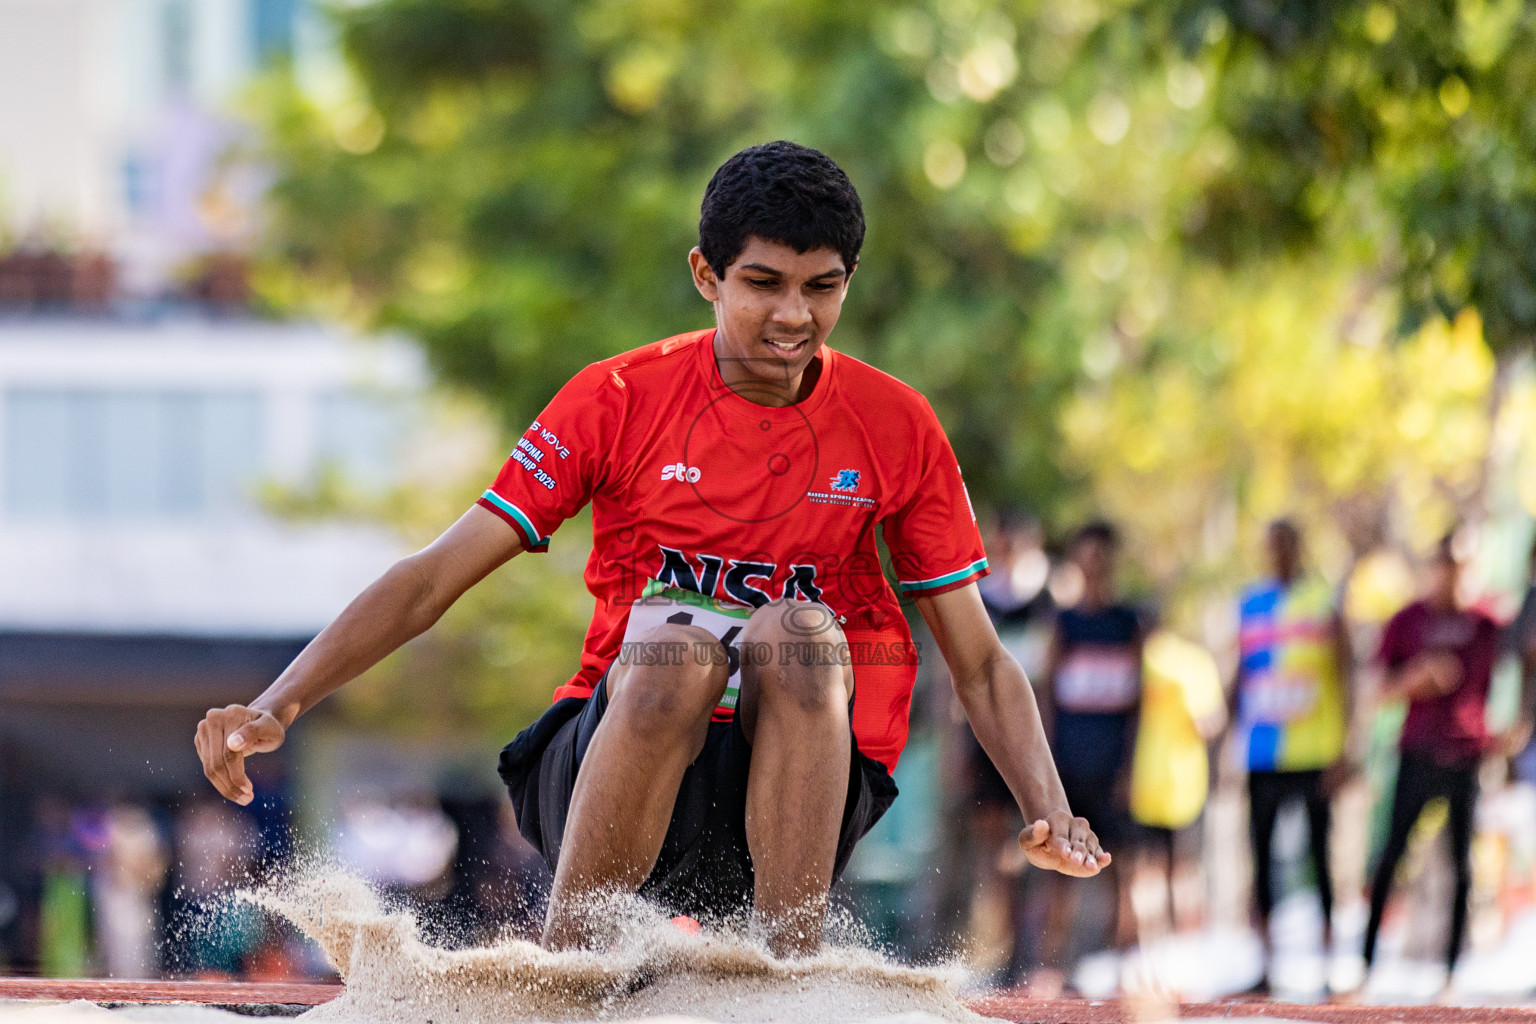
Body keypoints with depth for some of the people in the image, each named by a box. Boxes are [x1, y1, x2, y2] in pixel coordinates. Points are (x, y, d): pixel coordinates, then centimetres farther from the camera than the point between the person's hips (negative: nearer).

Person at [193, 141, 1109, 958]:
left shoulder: (896, 429, 4)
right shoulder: (620, 401, -1)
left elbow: (981, 664, 7)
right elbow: (432, 581, -2)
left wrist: (1050, 815, -12)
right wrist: (276, 707, -15)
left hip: (797, 797, 1)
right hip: (603, 776, -1)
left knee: (795, 633, -29)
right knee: (674, 638, -32)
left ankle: (791, 975, -32)